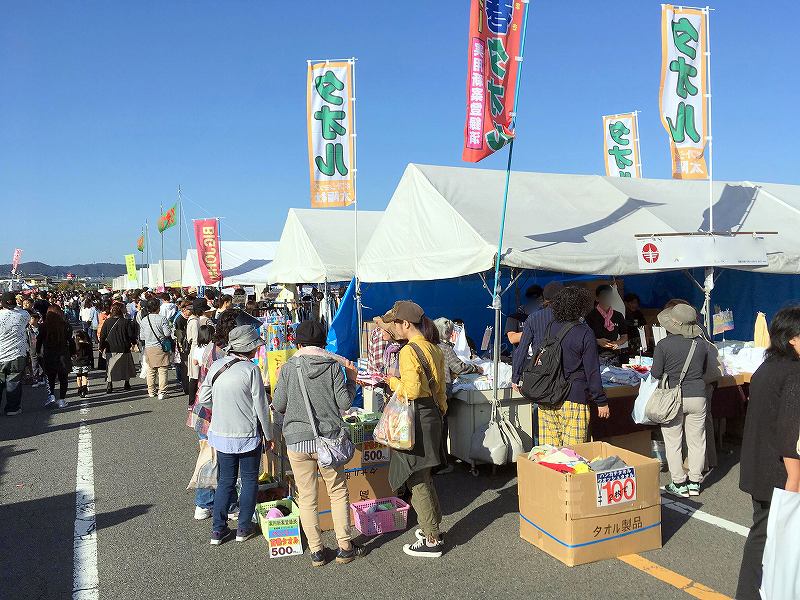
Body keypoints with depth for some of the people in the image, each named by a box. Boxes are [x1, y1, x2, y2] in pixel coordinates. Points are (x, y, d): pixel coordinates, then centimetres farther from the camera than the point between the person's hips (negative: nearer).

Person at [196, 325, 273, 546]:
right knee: (249, 480, 13)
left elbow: (204, 399, 5)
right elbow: (261, 407, -13)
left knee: (225, 480, 17)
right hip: (247, 435, -5)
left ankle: (218, 529, 21)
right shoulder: (251, 370, -17)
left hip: (221, 435, 5)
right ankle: (244, 528, 21)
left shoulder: (216, 366, -2)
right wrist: (268, 435, -2)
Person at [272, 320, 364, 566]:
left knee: (307, 497, 11)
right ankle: (345, 547, 18)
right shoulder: (333, 366, -5)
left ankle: (316, 551, 17)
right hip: (328, 438, 0)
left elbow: (278, 405, 0)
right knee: (338, 492, 15)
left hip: (297, 441, 0)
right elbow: (345, 403, -7)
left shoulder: (288, 368, -5)